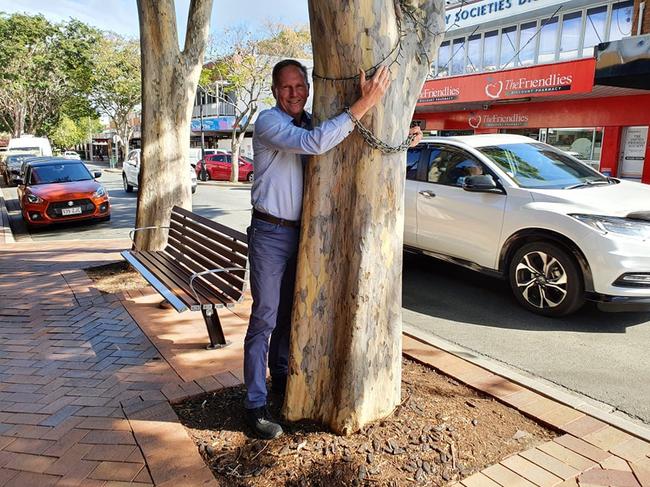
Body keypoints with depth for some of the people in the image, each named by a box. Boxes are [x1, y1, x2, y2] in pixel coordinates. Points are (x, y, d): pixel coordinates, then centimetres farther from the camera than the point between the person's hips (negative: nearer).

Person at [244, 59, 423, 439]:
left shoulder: (312, 123, 9)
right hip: (271, 234, -6)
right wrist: (364, 103, -30)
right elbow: (316, 143, -30)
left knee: (290, 314, 17)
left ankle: (281, 378, 35)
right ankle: (256, 403, 8)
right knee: (264, 319, -3)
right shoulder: (269, 122, -12)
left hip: (302, 233, 7)